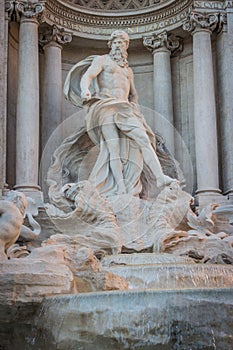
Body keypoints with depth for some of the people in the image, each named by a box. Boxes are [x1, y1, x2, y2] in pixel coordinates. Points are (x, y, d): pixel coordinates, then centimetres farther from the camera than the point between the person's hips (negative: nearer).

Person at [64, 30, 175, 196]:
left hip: (124, 109, 5)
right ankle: (121, 189, -29)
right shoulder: (102, 60, 12)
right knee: (114, 147, -21)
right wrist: (85, 89, -29)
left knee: (142, 138, -17)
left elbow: (134, 94, 37)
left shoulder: (128, 70, 30)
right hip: (105, 107, -5)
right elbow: (87, 76, -6)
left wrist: (134, 109, 16)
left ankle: (160, 177, -26)